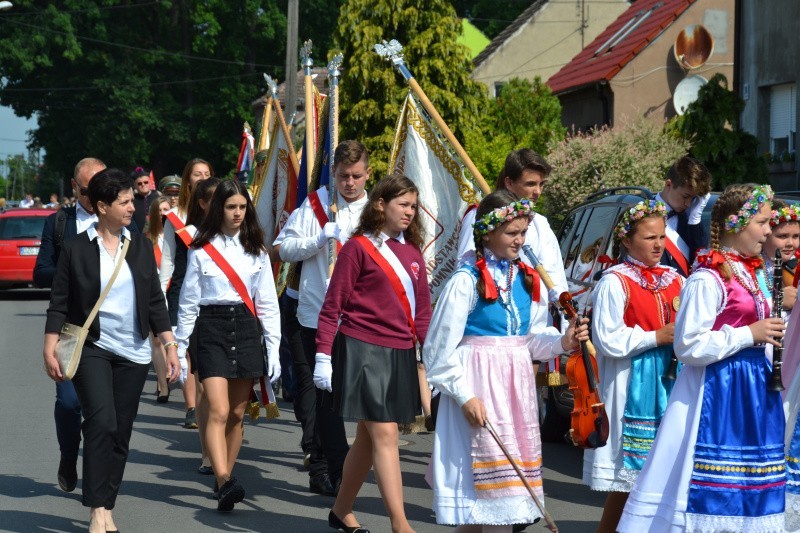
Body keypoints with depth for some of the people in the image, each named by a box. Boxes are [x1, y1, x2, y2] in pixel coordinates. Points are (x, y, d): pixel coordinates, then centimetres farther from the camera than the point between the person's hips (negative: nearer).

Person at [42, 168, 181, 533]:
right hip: (92, 349, -4)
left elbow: (155, 300, 12)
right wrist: (50, 350, -7)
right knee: (101, 422, -19)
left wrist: (170, 345, 7)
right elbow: (59, 303, -1)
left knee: (121, 433, 5)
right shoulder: (76, 248, -3)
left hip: (133, 353, 4)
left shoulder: (140, 246, 8)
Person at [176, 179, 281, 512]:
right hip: (212, 328, -3)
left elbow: (267, 303, 10)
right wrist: (180, 349, 3)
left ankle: (225, 478, 18)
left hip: (246, 328, 3)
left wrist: (273, 349, 4)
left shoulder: (256, 250, 11)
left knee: (237, 414, 7)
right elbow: (188, 303, 5)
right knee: (218, 411, -15)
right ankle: (224, 484, -26)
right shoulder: (201, 250, 2)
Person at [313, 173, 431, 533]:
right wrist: (324, 355, -10)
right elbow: (333, 306, -5)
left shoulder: (412, 253, 12)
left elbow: (422, 313, 15)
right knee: (385, 435, -10)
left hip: (400, 355, 6)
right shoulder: (358, 247, -5)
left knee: (369, 437, 12)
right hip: (363, 352, -6)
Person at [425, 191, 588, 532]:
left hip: (517, 384, 7)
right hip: (480, 385, -7)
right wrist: (465, 395, -14)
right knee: (495, 469, -7)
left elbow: (533, 339, 13)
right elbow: (441, 349, -10)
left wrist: (562, 342, -6)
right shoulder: (466, 281, -10)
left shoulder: (527, 280, 10)